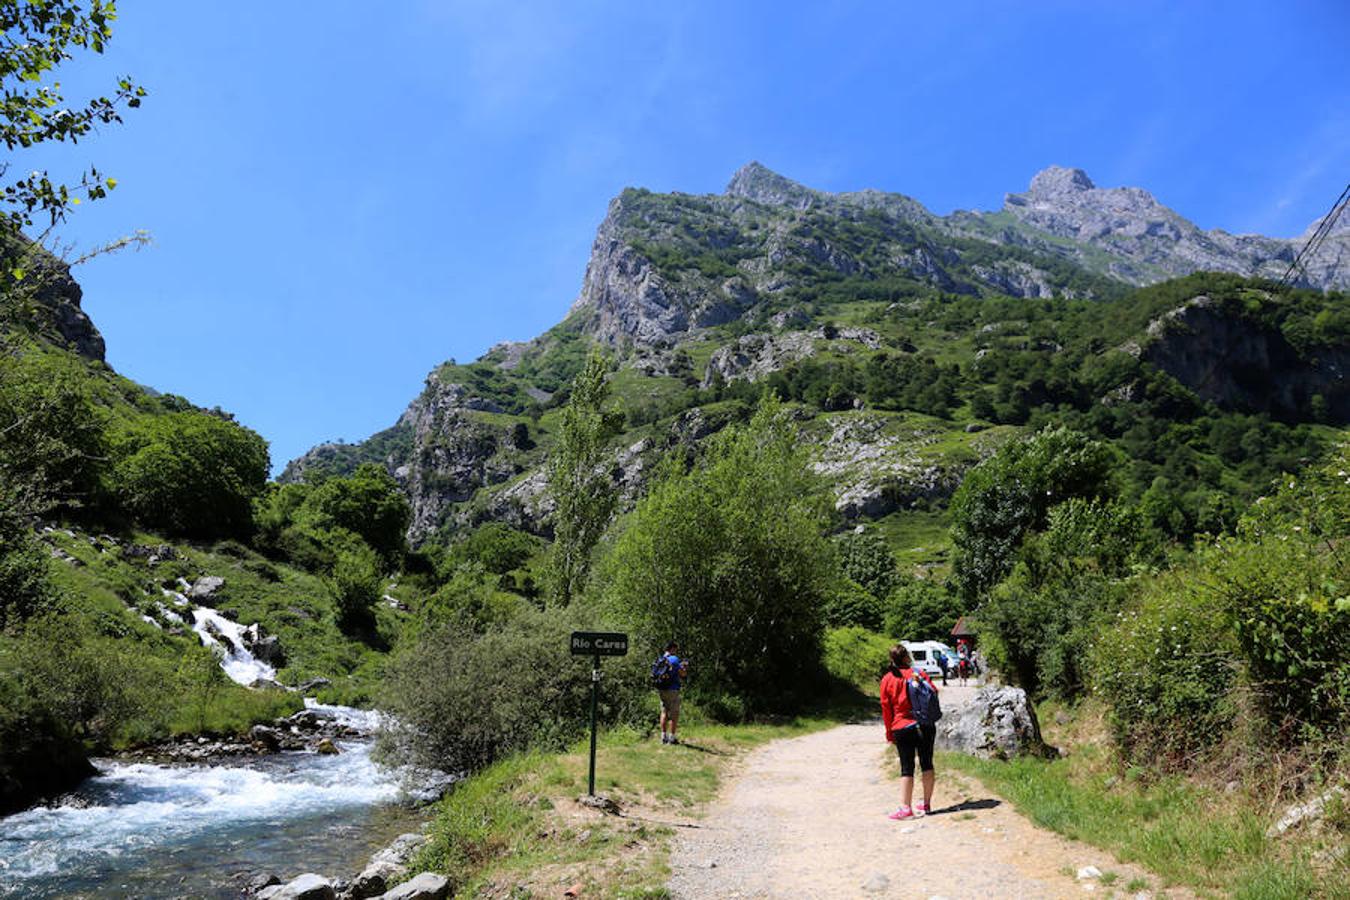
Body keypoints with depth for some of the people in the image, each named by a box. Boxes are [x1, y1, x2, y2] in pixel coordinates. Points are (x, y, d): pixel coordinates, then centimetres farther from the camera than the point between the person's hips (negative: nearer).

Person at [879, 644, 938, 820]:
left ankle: (906, 807, -1)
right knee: (927, 764, 12)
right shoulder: (917, 673, -4)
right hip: (926, 726, 1)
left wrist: (889, 733, 8)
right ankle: (926, 804, 17)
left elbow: (886, 708, 0)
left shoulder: (887, 679, -3)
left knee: (907, 767, 3)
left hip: (902, 728, -1)